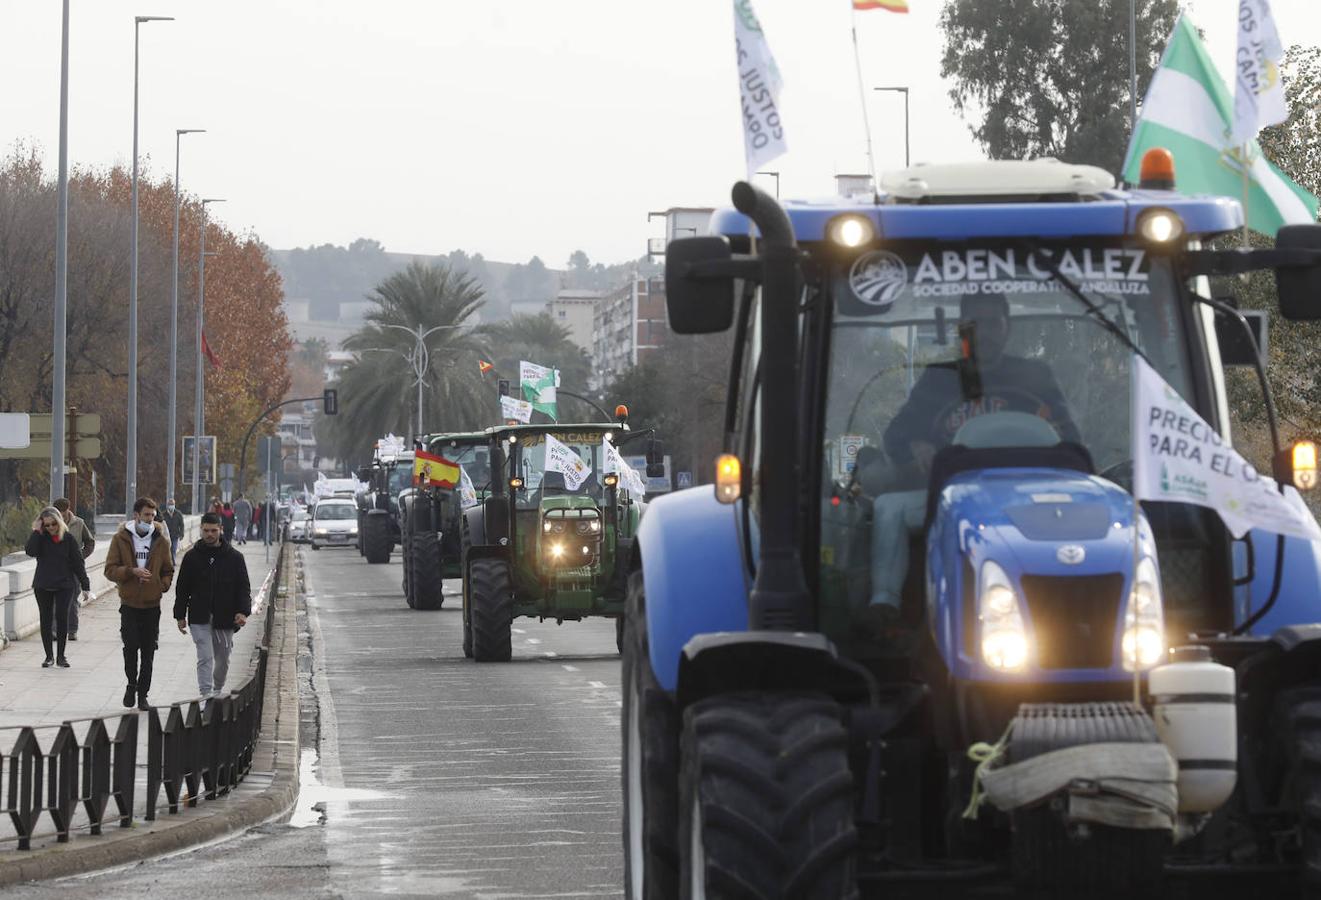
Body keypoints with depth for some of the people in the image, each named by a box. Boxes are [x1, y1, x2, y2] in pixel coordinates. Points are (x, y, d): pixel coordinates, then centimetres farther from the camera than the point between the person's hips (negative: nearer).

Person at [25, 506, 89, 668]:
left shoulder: (68, 538, -1)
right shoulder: (40, 538, 1)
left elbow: (78, 563, 2)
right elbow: (31, 551, -18)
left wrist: (85, 585, 1)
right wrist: (36, 532, -17)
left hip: (64, 585, -1)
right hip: (43, 586, 1)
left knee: (62, 616, -10)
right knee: (46, 619, 3)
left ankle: (61, 656, 0)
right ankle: (49, 656, 12)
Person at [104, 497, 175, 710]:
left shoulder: (160, 540, 5)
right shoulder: (121, 539, -1)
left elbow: (168, 571, 14)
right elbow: (110, 570, -3)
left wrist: (162, 586, -3)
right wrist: (132, 571, -18)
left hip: (152, 604, 2)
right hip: (129, 603, -2)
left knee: (148, 651, 4)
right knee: (131, 645, -11)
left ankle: (142, 694, 12)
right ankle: (132, 684, 12)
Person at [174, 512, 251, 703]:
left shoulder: (234, 557, 2)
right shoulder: (192, 557, 2)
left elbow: (243, 587, 2)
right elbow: (182, 589, 8)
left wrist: (243, 611, -12)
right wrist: (180, 616, 4)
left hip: (224, 619, 2)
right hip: (199, 619, -2)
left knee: (222, 660, 14)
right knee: (205, 658, -14)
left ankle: (217, 691, 36)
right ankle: (206, 695, -18)